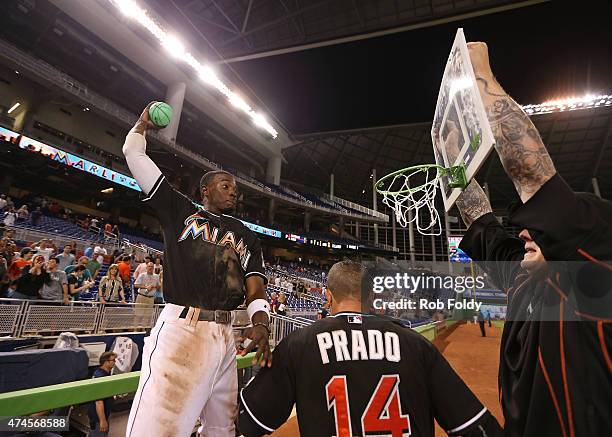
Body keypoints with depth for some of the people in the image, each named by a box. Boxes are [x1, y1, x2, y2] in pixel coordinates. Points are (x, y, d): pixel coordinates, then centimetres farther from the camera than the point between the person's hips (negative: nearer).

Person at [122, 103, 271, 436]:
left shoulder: (247, 237, 18)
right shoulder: (180, 210, 10)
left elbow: (256, 288, 9)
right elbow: (134, 154, 10)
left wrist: (261, 324, -9)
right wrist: (143, 123, 26)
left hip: (226, 336, 5)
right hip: (181, 329, -4)